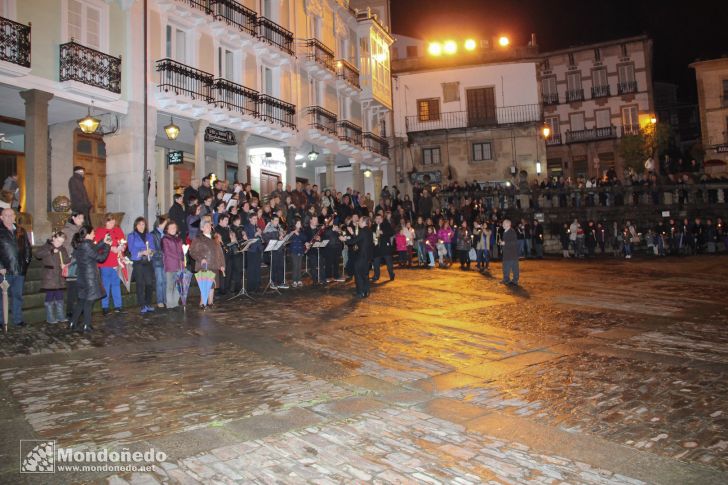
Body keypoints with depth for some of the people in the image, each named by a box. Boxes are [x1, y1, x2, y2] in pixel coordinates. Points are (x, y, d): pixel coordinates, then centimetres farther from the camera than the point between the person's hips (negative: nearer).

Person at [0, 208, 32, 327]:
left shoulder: (21, 231, 13)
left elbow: (28, 248, 18)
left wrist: (26, 261, 6)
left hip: (20, 270, 4)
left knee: (18, 295, 10)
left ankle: (18, 320, 17)